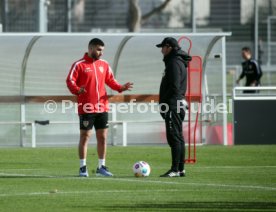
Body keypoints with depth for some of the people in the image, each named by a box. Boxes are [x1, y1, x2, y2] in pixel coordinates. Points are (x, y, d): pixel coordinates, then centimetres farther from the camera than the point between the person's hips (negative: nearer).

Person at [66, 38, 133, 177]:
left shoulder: (104, 65, 12)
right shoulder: (79, 65, -4)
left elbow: (110, 81, 16)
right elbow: (70, 81, -9)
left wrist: (121, 87, -3)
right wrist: (77, 90, -28)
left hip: (102, 108, 5)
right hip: (86, 108, -5)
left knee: (102, 137, 7)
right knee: (84, 137, -2)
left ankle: (101, 167, 15)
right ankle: (83, 168, 5)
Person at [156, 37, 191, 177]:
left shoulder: (174, 63, -13)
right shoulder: (178, 61, 19)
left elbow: (174, 87, -21)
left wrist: (165, 105, -18)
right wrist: (164, 105, 21)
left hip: (173, 106, -11)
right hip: (178, 105, 11)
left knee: (174, 137, -11)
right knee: (177, 137, 12)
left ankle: (175, 169, -13)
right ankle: (180, 169, 14)